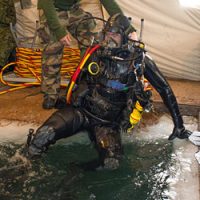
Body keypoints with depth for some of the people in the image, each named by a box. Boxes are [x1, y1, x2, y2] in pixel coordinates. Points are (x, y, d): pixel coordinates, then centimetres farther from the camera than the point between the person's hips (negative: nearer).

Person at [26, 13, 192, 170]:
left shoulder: (139, 60, -6)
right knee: (46, 133, -27)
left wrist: (178, 124, 1)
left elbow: (164, 89, 0)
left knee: (111, 162, -30)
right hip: (82, 110, 2)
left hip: (108, 122, -1)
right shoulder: (97, 53, 1)